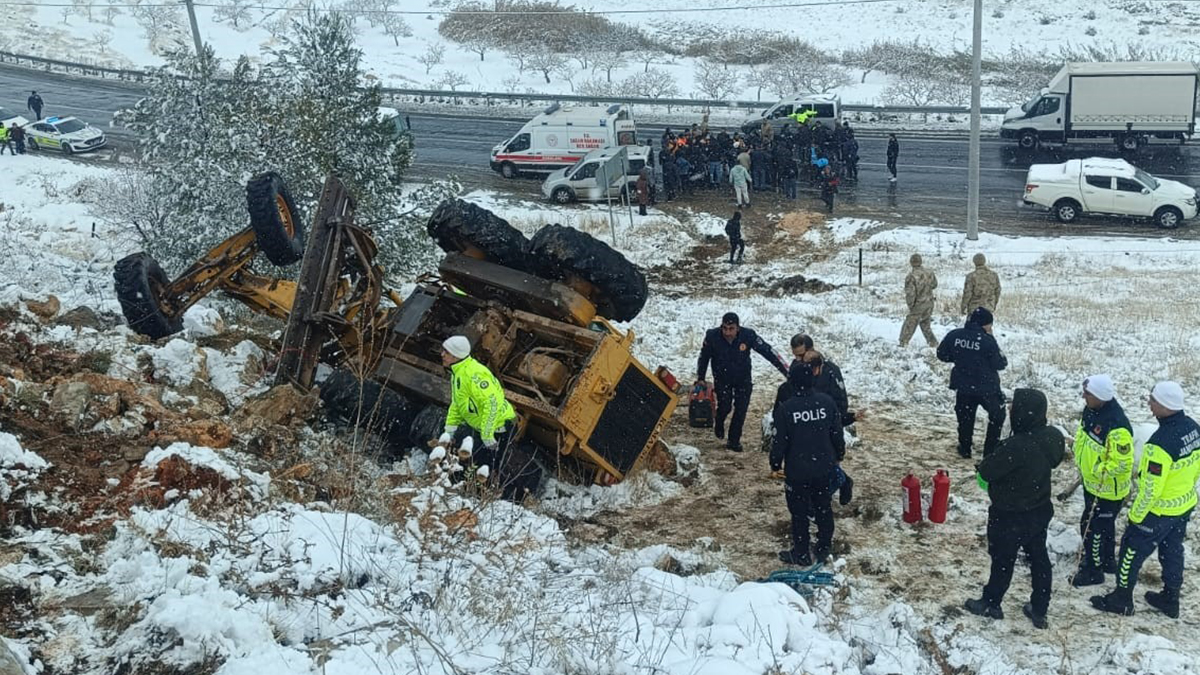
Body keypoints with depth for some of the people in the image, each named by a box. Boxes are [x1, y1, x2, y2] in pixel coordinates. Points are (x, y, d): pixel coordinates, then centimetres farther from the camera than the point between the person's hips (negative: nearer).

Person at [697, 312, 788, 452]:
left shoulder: (748, 335, -26)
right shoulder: (712, 336, -24)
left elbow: (768, 352, -20)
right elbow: (704, 357, -5)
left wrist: (787, 371, -21)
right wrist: (700, 378, -1)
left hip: (743, 378, 1)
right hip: (722, 378, -1)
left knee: (741, 410, 1)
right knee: (725, 407, -6)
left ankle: (734, 440, 19)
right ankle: (719, 424, 29)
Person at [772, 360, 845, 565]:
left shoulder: (786, 408, -19)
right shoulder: (826, 402, -8)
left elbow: (780, 441, -12)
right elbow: (837, 433, 2)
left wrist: (775, 464, 4)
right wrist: (839, 455, 19)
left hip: (797, 471, -4)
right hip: (824, 468, 4)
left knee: (799, 511, 9)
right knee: (824, 508, 19)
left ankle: (801, 553, 18)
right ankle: (824, 548, 30)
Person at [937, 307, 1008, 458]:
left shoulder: (954, 336, -7)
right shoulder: (988, 340, -20)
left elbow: (942, 355, 4)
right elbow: (999, 364, -14)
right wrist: (1004, 360, 6)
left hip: (963, 387, 4)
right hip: (987, 387, -4)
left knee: (965, 418, 21)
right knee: (997, 416, 17)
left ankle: (965, 449, 26)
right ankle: (990, 450, 17)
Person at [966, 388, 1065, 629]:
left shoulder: (1016, 447, -36)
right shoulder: (1052, 437, -13)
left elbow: (986, 472, -26)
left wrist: (984, 467, -1)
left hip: (1010, 517, -6)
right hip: (1040, 511, 7)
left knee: (1002, 560, 14)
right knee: (1039, 559, 20)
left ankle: (991, 604, 35)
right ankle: (1039, 610, 33)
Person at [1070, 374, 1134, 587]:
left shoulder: (1116, 426, -36)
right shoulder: (1091, 410, -8)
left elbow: (1122, 463, -30)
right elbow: (1083, 437, 11)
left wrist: (1099, 471, -21)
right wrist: (1081, 463, 8)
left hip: (1108, 489, -9)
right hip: (1092, 481, 9)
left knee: (1092, 527, 5)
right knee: (1104, 524, 25)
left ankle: (1093, 570, 23)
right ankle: (1107, 561, 44)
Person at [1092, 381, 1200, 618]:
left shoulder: (1161, 443, -34)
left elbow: (1151, 487, -27)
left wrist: (1136, 514, -14)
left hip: (1159, 510, -8)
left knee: (1132, 551, 10)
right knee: (1173, 551, 23)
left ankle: (1122, 599, 24)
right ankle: (1171, 599, 38)